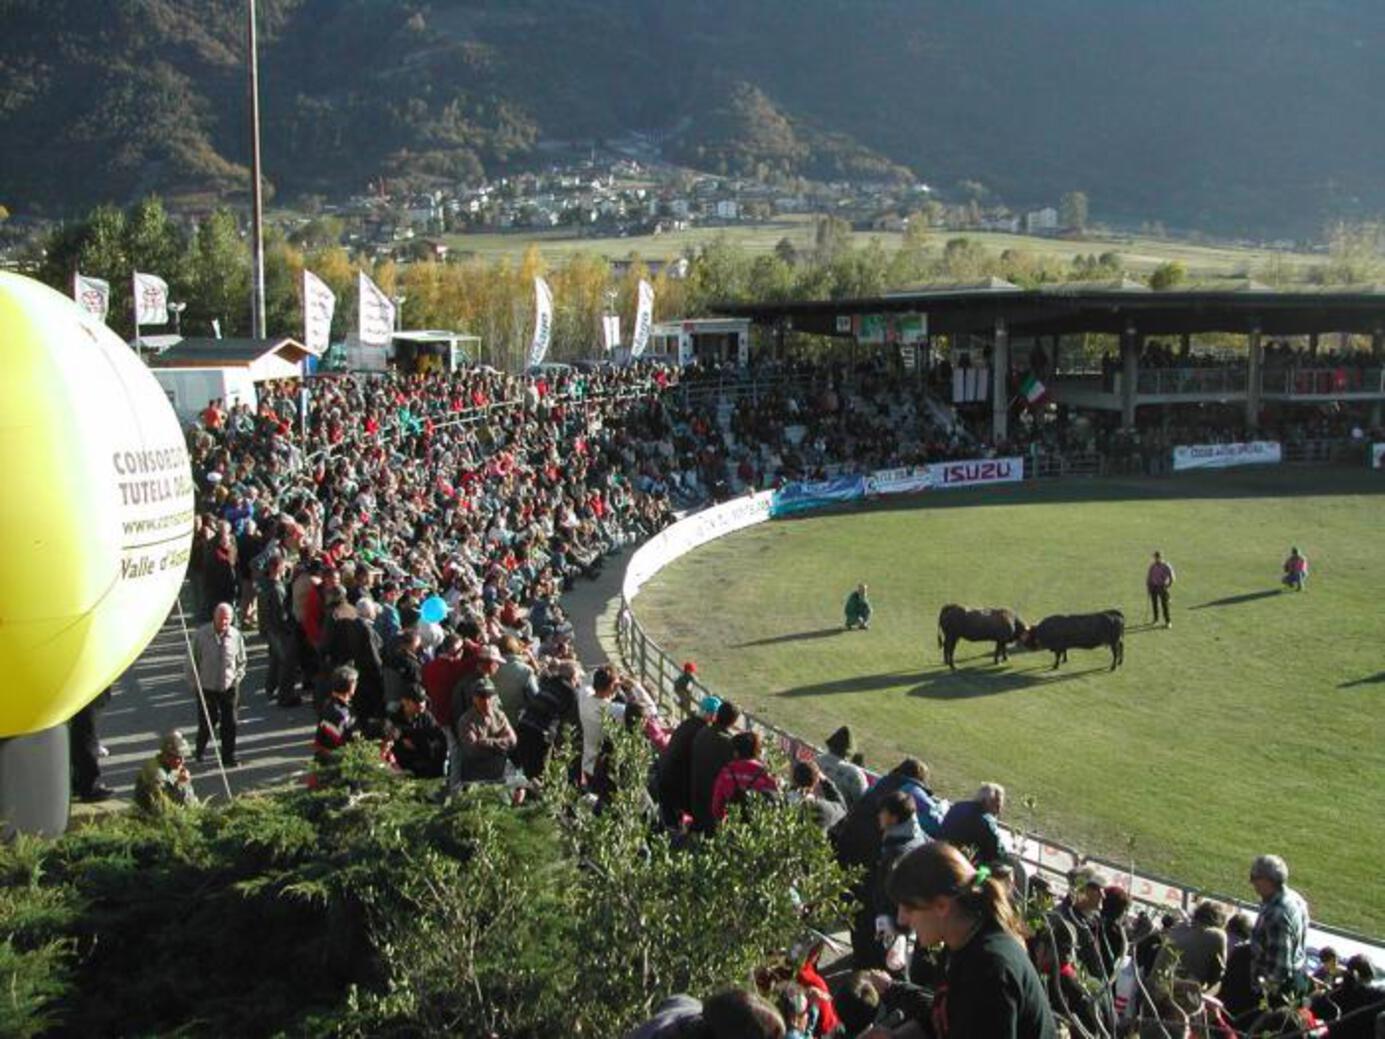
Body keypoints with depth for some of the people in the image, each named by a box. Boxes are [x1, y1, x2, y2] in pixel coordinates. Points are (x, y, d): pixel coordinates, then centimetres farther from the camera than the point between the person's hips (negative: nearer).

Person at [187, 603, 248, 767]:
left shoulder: (236, 636, -7)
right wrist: (193, 684, -2)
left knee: (229, 723, 2)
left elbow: (241, 661, 9)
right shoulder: (201, 635, -13)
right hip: (206, 687, -1)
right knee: (206, 722, 10)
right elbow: (192, 661, -3)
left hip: (229, 687, 1)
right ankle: (200, 750, 38)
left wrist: (237, 678, 0)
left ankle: (229, 756, 17)